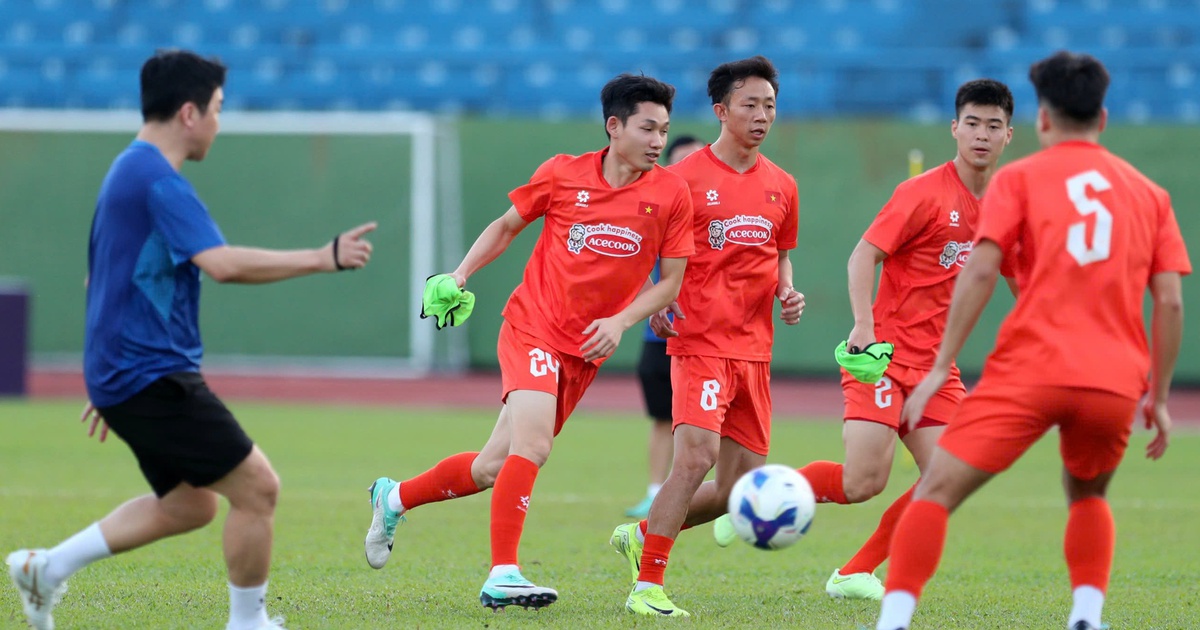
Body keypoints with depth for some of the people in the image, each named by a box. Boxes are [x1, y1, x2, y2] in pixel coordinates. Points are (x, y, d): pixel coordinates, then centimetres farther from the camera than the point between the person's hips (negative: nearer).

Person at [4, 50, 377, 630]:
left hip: (120, 377, 11)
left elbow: (101, 280, 25)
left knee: (189, 504, 18)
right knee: (256, 486, -8)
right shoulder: (159, 180, -16)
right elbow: (221, 263, -29)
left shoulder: (127, 171, 17)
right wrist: (323, 258, -24)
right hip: (152, 375, -11)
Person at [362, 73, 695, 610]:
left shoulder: (671, 194, -2)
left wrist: (621, 322, -12)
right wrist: (459, 275, 2)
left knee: (492, 468, 7)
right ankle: (502, 576, -20)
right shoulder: (563, 174, -3)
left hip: (586, 350, 3)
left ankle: (394, 498, 31)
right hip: (532, 326, -3)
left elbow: (669, 282, 3)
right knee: (532, 444, -25)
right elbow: (506, 226, 13)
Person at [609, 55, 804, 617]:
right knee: (697, 455, -23)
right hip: (699, 341, -6)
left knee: (739, 487, 5)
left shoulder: (781, 186, 12)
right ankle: (647, 587, -17)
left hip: (754, 349, 6)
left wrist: (787, 294, 5)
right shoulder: (685, 177, -3)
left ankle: (642, 536, 27)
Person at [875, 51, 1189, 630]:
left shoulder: (1020, 179, 9)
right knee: (1087, 497, 29)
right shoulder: (1148, 192, 18)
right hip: (1115, 382, 4)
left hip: (1030, 368, -3)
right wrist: (1159, 399, 17)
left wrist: (941, 368, -3)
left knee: (936, 490, -2)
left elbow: (980, 271, -4)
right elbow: (1171, 303, 11)